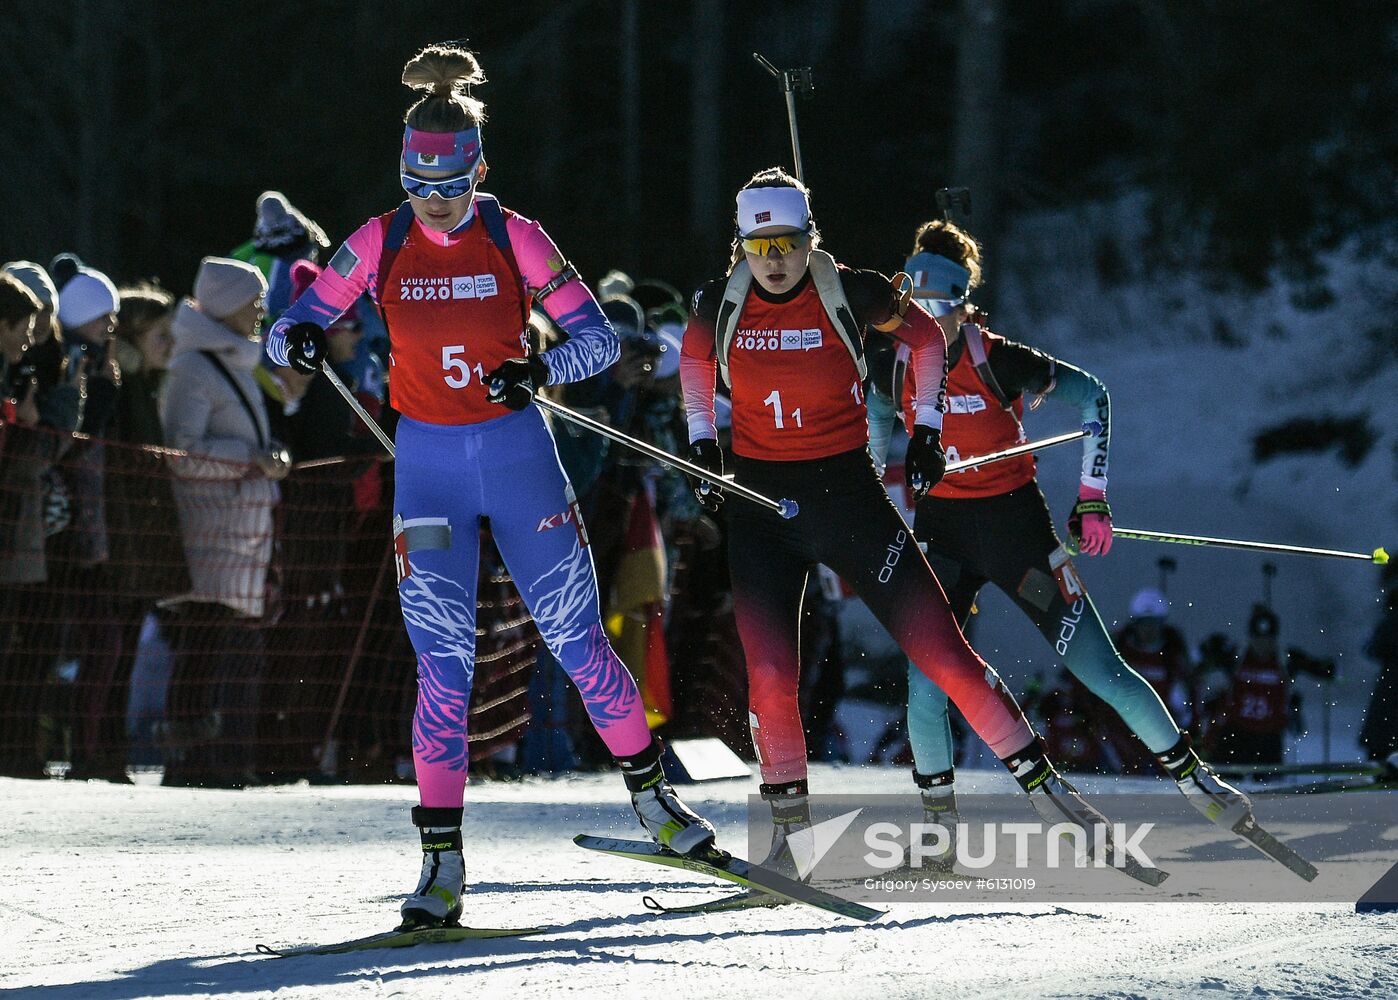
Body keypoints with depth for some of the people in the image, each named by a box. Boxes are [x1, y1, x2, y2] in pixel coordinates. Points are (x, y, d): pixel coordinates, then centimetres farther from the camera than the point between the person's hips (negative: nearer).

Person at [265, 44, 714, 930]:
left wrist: (539, 368, -25)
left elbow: (600, 340, -4)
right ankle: (443, 862, -5)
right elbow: (291, 327, 0)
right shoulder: (380, 244, -3)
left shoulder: (514, 238, -6)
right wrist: (296, 342, -24)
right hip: (428, 460, 0)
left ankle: (651, 791, 24)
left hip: (517, 453, 0)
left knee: (578, 640, 2)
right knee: (444, 662, -8)